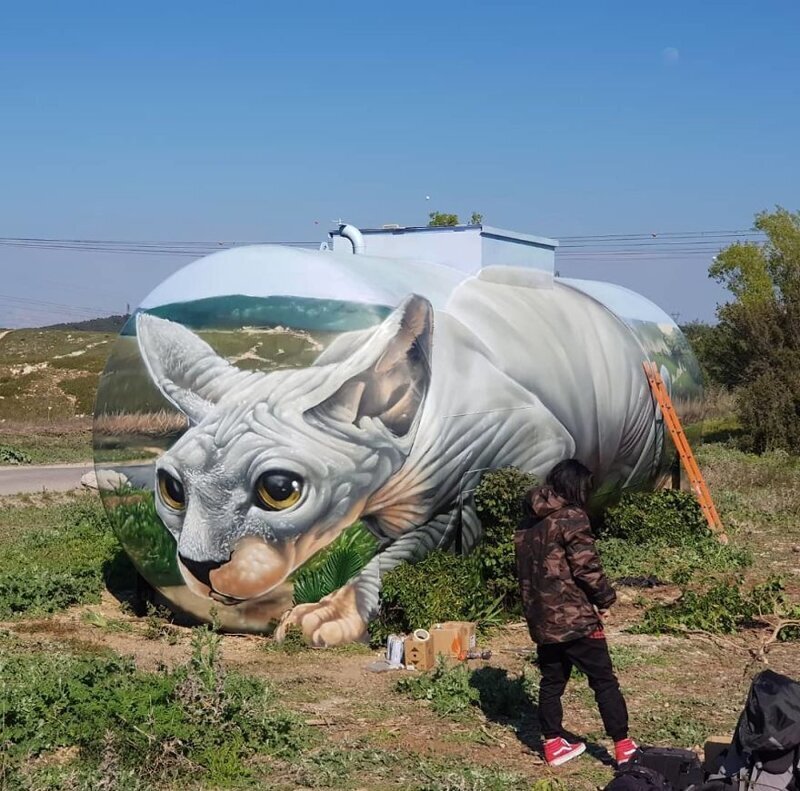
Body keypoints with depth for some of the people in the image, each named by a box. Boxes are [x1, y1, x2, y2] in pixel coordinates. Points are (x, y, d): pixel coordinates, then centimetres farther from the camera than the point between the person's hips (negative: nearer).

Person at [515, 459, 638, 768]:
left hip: (541, 620, 7)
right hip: (575, 617, -7)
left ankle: (553, 744, 21)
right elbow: (587, 568, -17)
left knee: (551, 681, 15)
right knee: (604, 682, 1)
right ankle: (623, 747, 4)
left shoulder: (528, 522, 11)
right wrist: (605, 598, -3)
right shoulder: (571, 517, -13)